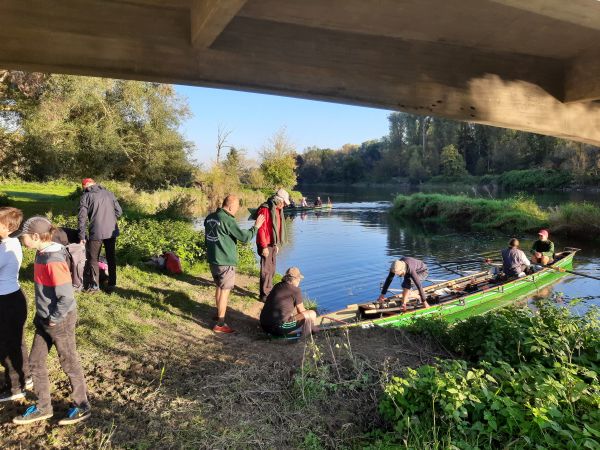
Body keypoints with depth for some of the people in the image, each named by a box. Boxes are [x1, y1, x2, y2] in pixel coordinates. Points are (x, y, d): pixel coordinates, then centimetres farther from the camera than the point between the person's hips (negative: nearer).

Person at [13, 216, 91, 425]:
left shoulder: (54, 260, -27)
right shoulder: (42, 253, 2)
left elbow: (66, 297, -28)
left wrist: (54, 319, -15)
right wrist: (42, 316, 13)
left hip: (60, 320, -9)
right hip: (44, 319, 9)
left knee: (70, 363, 6)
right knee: (36, 361, 17)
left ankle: (82, 407, 24)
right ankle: (43, 407, 34)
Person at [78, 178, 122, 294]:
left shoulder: (86, 197, -1)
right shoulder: (109, 193, 9)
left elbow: (82, 218, -6)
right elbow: (119, 211, 8)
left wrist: (82, 236, -1)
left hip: (96, 233, -4)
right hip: (112, 231, 4)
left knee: (93, 259, 11)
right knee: (111, 258, 15)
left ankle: (94, 285, 16)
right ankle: (112, 284, 19)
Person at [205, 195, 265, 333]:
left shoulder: (209, 218, 5)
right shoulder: (228, 220, -21)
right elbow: (245, 237, -21)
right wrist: (256, 226, -6)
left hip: (212, 260, 8)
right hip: (226, 262, -8)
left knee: (219, 287, 23)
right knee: (225, 291, 0)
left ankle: (219, 314, 38)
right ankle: (220, 324, 4)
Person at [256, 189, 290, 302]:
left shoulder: (277, 210, 13)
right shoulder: (265, 209, -17)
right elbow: (261, 229, -20)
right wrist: (264, 246, -21)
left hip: (273, 244, 9)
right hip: (266, 245, -9)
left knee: (272, 269, 17)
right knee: (266, 270, -4)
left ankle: (269, 291, 29)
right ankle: (264, 295, 4)